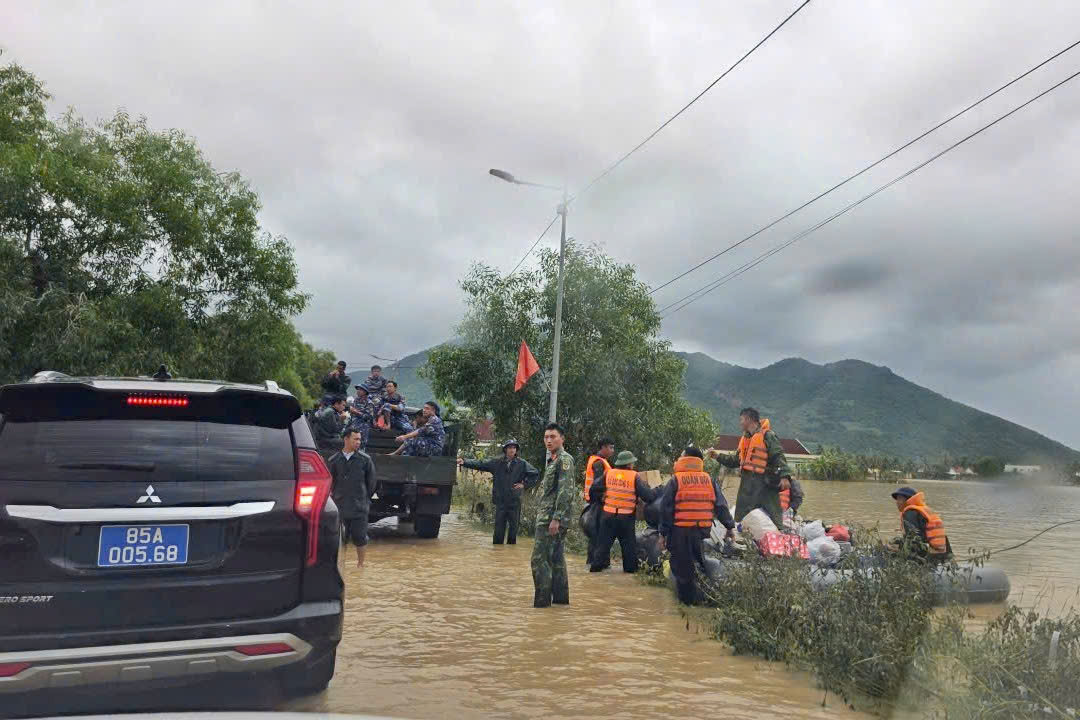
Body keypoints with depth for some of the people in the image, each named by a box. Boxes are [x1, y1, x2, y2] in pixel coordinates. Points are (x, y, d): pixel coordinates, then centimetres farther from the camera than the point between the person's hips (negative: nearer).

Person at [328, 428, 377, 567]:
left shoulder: (365, 459, -2)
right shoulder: (334, 460, 1)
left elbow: (371, 481, 5)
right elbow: (330, 482, 12)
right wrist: (335, 496, 10)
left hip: (359, 506, -1)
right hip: (340, 506, 1)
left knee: (359, 537, 3)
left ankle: (360, 563, 20)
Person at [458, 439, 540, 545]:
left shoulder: (522, 464, 1)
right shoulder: (497, 463, 1)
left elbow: (535, 473, 10)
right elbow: (480, 464, -3)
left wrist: (524, 484, 0)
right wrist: (465, 462, -14)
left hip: (515, 501, 0)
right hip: (500, 500, 0)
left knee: (513, 528, 6)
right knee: (499, 529, 2)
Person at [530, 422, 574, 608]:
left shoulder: (564, 459, -12)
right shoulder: (551, 460, 18)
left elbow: (565, 492, -20)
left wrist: (556, 518, -23)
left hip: (552, 518, -10)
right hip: (547, 517, 10)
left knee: (539, 559, -9)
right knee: (556, 558, 13)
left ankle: (542, 602, -5)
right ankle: (560, 599, 20)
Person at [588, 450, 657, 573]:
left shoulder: (608, 474, 2)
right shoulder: (635, 476, -7)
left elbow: (594, 488, 3)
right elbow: (647, 495, -12)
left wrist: (598, 500, 19)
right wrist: (655, 493, 6)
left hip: (608, 515, 3)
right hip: (626, 517, -3)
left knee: (604, 542, 11)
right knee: (628, 543, 12)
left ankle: (596, 565, 12)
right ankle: (630, 567, 17)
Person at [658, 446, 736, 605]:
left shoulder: (675, 480, -3)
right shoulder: (710, 480, 8)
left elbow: (666, 509, -5)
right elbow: (721, 506, 9)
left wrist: (663, 533, 0)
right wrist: (730, 526, 18)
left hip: (680, 532, -4)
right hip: (702, 530, 4)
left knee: (682, 567, 5)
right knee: (696, 563, 18)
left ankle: (687, 599, 10)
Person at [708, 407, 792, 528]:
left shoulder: (767, 435, -5)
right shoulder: (744, 439, 21)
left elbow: (779, 457, -13)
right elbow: (735, 461, 26)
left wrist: (784, 476, -24)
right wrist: (718, 456, 20)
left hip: (764, 483, -8)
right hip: (746, 482, 8)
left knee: (773, 518, -7)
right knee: (741, 518, 10)